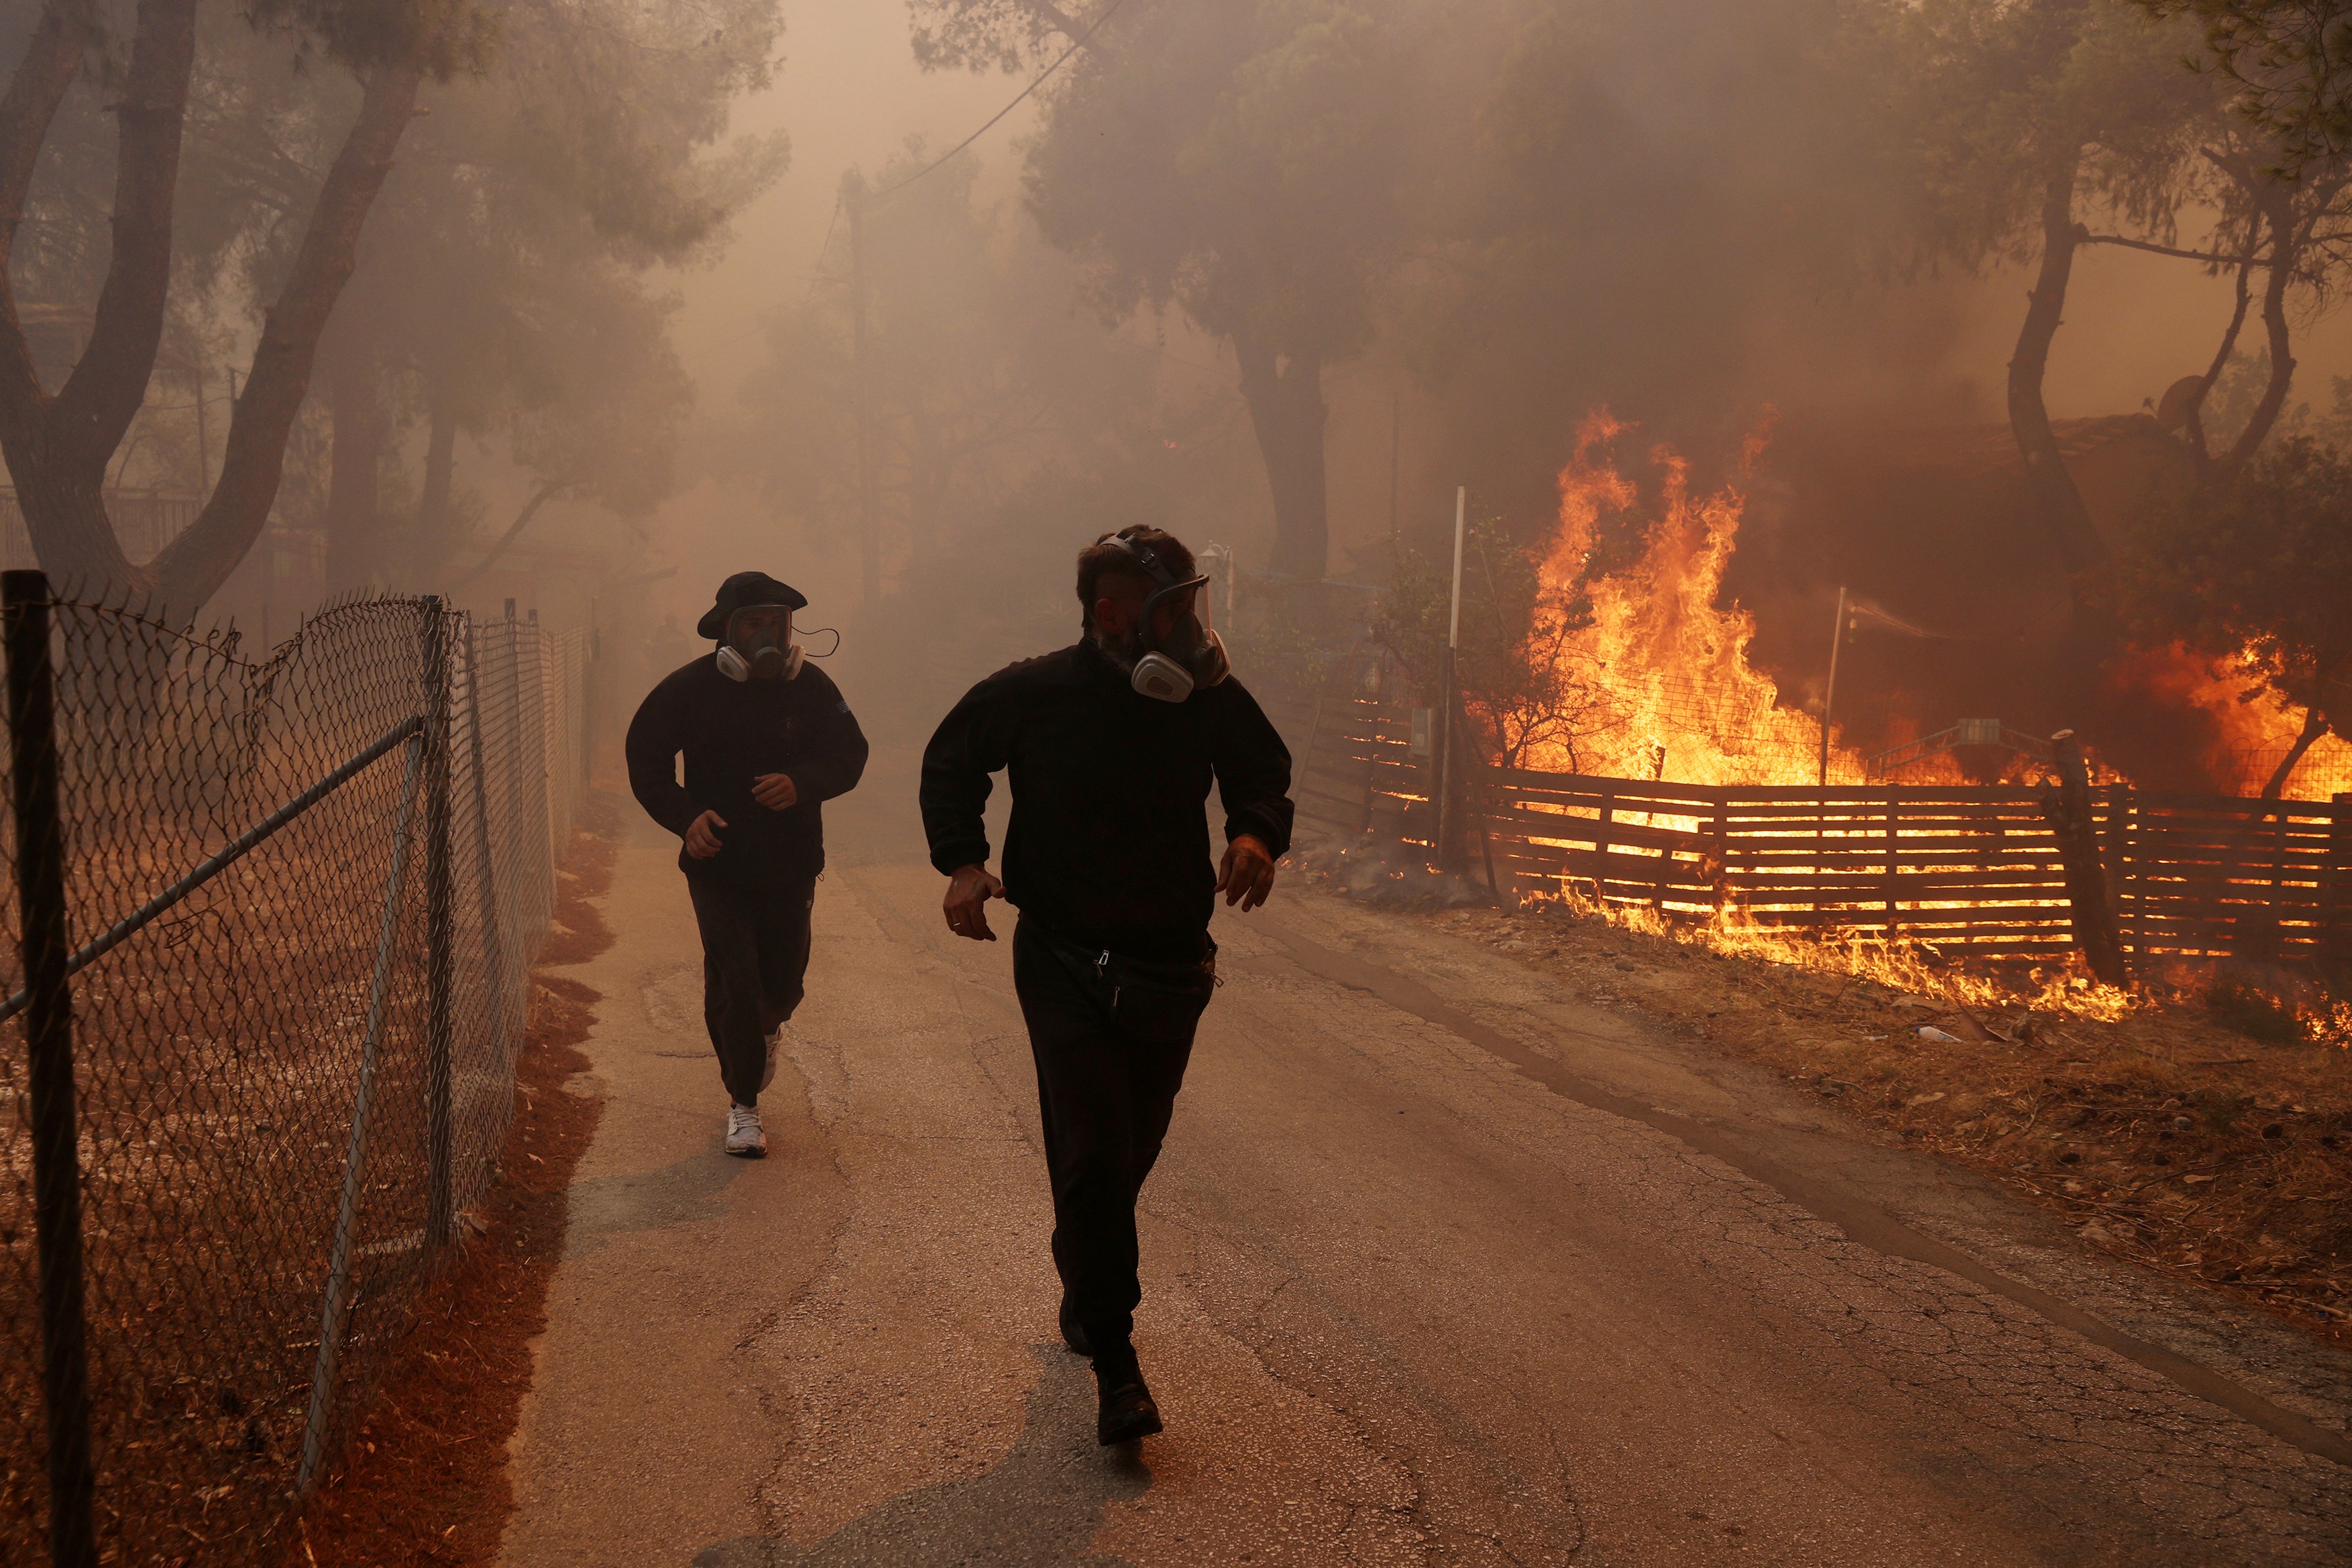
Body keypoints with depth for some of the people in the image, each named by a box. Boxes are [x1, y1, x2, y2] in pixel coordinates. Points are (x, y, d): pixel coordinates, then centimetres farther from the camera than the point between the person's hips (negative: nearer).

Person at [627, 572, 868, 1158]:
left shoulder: (811, 687, -2)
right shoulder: (689, 689, -6)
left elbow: (849, 754, 0)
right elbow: (645, 759, 0)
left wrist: (801, 783, -21)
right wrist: (686, 816, -16)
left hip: (791, 867, 2)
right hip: (718, 864, -2)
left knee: (783, 981, 11)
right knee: (732, 982, -8)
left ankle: (767, 1025, 50)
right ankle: (743, 1102, 7)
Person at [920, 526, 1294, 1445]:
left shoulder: (1210, 699, -3)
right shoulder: (1033, 696, -10)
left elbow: (1265, 771, 14)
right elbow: (951, 762, 7)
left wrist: (1257, 833, -8)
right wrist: (963, 861, -8)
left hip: (1171, 969, 4)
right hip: (1066, 964, -3)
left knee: (1128, 1157, 15)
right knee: (1095, 1160, -12)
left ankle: (1086, 1293, 41)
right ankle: (1115, 1360, -2)